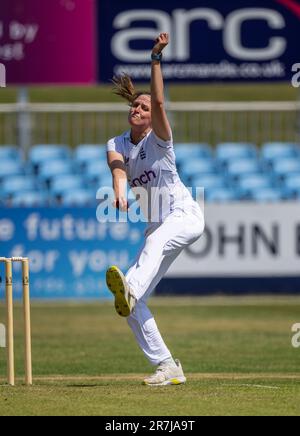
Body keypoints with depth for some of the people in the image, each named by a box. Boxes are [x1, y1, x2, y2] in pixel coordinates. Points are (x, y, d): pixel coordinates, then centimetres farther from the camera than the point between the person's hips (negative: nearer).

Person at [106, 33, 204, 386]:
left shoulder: (158, 139, -5)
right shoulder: (116, 144, 7)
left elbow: (159, 101, -24)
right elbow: (119, 170, -16)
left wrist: (155, 59, -29)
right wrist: (119, 194, -37)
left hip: (185, 215, -6)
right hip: (158, 228, 6)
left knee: (156, 240, -42)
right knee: (134, 306, -6)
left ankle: (130, 290, -71)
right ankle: (167, 367, -5)